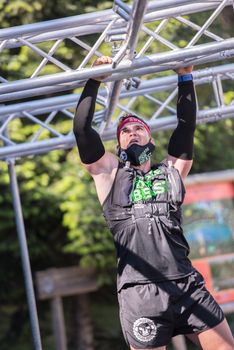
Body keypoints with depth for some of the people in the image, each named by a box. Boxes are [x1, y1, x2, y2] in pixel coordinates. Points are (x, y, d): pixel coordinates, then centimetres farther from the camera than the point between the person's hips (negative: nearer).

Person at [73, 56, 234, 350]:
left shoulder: (171, 171, 19)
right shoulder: (110, 172, 13)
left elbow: (187, 125, 18)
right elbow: (82, 129, 5)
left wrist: (185, 77, 18)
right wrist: (94, 81, 7)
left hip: (188, 286, 2)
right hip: (141, 293, -2)